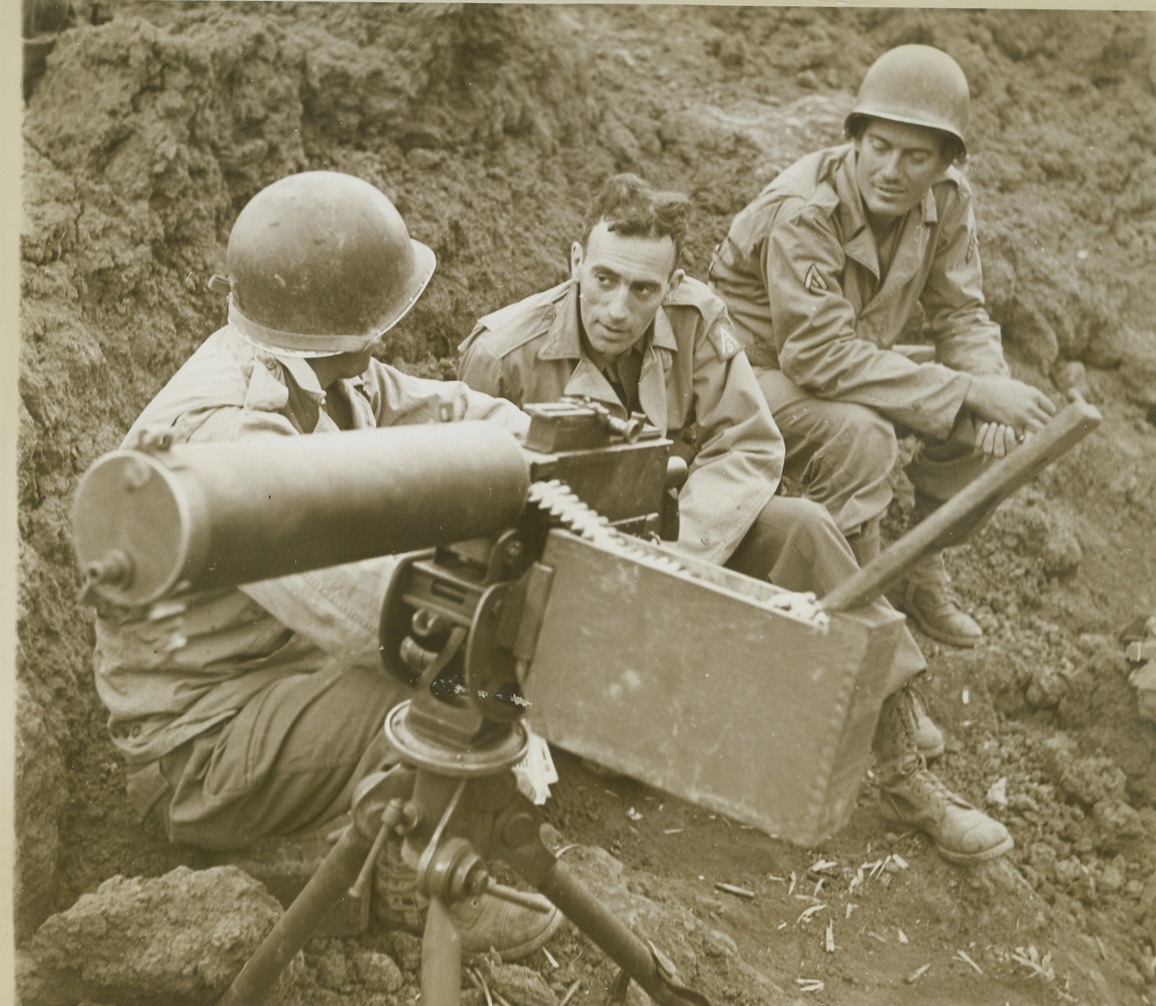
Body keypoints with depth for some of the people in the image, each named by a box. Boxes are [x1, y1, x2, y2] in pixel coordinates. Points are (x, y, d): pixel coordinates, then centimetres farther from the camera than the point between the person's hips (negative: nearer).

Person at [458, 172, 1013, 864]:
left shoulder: (696, 320, -12)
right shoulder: (502, 354, -19)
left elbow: (749, 446, -13)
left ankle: (902, 763, -14)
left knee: (800, 528, -22)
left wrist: (680, 549, -29)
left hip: (674, 527, 3)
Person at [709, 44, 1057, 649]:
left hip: (853, 364, 7)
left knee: (996, 422, -9)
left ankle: (921, 575, 8)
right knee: (860, 433, -35)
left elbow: (961, 316, -2)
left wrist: (992, 393, -24)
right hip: (755, 366, -7)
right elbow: (820, 354, -36)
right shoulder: (802, 211, -30)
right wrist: (969, 390, -37)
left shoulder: (947, 201, -8)